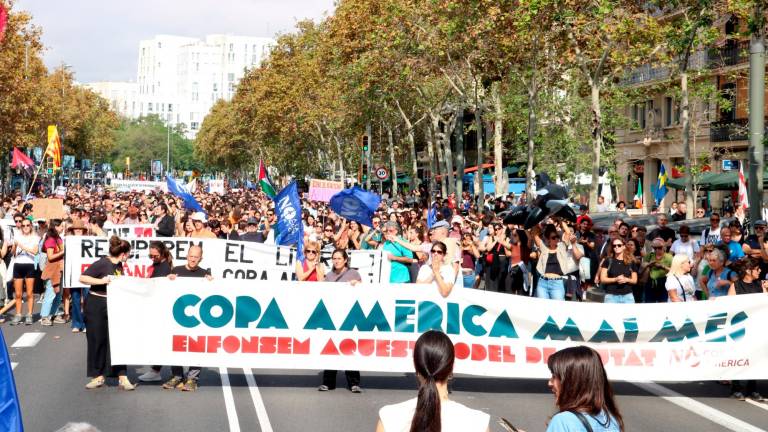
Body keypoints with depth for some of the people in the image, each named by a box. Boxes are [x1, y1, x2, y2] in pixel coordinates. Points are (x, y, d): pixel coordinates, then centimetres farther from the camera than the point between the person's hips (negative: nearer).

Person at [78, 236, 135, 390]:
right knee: (97, 341, 4)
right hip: (96, 306, -6)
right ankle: (98, 376, 16)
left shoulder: (119, 266, 7)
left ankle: (122, 378, 3)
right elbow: (82, 278, -18)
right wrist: (100, 281, -26)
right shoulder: (102, 264, -14)